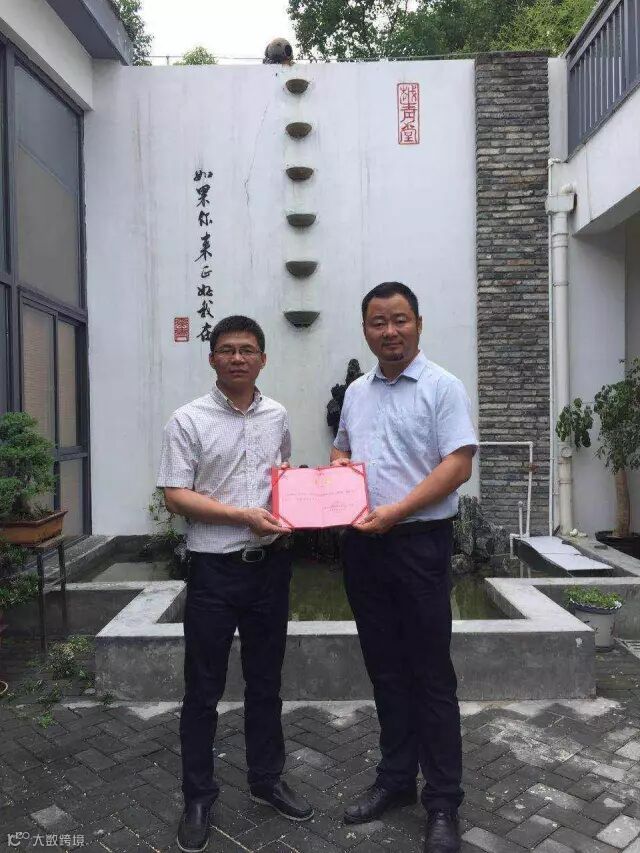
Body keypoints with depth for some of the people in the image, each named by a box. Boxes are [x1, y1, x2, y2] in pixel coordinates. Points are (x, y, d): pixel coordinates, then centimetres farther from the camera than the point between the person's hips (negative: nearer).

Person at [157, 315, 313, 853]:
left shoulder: (277, 416, 6)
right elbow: (176, 495, -11)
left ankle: (267, 778, 36)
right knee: (204, 688, 8)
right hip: (214, 567, -4)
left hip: (271, 563, 4)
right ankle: (198, 797, 27)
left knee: (266, 680, 17)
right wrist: (243, 516, -19)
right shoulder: (189, 421, -7)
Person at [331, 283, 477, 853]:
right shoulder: (356, 392, 12)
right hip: (361, 545, 6)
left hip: (419, 544, -6)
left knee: (431, 676, 4)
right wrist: (336, 467, 2)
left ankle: (443, 803, 19)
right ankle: (396, 779, 33)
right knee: (385, 670, 16)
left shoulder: (443, 388, -6)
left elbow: (458, 465, -14)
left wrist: (395, 511, -21)